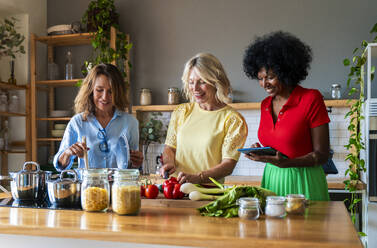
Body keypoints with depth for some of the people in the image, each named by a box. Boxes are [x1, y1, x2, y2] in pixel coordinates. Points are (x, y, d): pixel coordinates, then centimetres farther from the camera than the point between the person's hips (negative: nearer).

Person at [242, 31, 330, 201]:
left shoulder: (311, 99, -9)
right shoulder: (265, 105, 8)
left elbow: (321, 155, -9)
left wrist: (285, 163, -23)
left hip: (303, 183, -5)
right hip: (272, 180, 5)